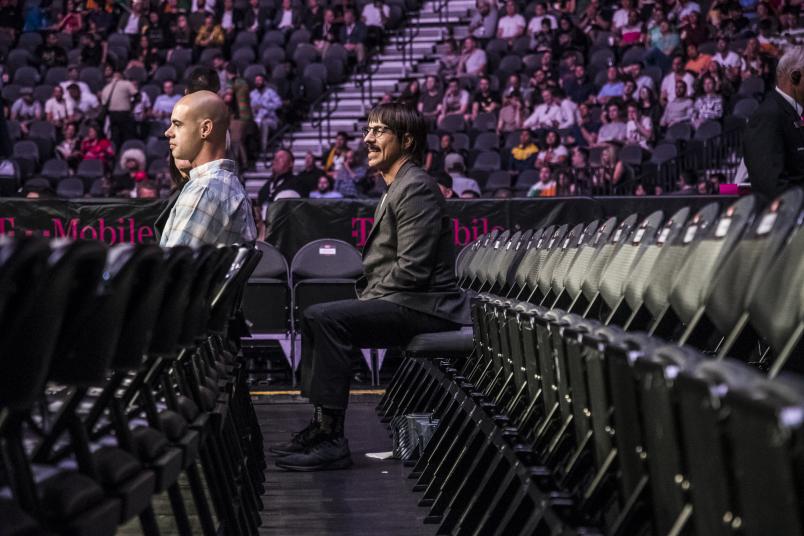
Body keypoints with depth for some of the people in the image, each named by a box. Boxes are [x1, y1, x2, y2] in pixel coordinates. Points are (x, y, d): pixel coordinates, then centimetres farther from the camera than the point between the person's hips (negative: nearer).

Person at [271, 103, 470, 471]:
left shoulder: (416, 188, -13)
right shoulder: (397, 188, 20)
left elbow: (411, 269, -21)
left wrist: (366, 299, -11)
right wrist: (363, 300, 8)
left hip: (424, 308, -11)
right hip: (399, 303, 11)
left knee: (324, 318, -23)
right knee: (314, 316, 10)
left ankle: (331, 440, -22)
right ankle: (321, 425, 8)